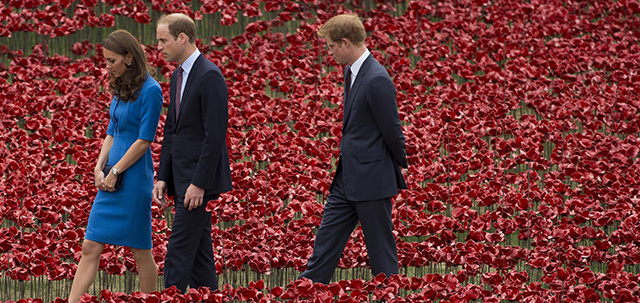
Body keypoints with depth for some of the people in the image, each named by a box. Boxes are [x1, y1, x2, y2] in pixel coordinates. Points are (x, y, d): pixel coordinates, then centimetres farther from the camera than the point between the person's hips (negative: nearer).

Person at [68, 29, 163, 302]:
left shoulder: (150, 91, -13)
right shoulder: (121, 88, 12)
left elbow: (144, 140, -15)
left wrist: (115, 172, -12)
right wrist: (99, 168, 3)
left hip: (134, 178, -8)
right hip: (111, 178, 8)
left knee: (141, 251, 2)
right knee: (90, 248, 2)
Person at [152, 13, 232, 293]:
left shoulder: (209, 76, -16)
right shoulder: (178, 77, 15)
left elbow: (215, 136, -20)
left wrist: (199, 183, -21)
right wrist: (163, 178, 11)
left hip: (199, 178, -10)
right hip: (181, 178, 10)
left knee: (179, 251, -11)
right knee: (199, 251, 11)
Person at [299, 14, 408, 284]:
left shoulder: (377, 80, -22)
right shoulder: (351, 72, 10)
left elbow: (392, 131, -16)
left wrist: (400, 164, -2)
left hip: (372, 180, -9)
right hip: (347, 177, 9)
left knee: (380, 247, 1)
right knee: (326, 241, 12)